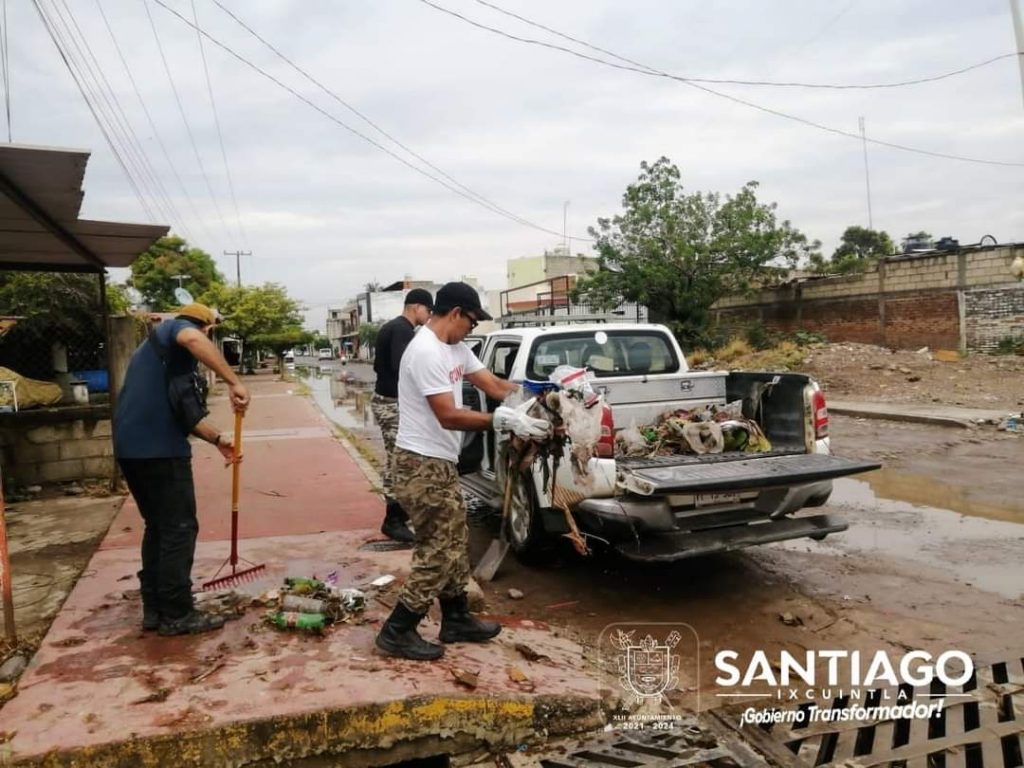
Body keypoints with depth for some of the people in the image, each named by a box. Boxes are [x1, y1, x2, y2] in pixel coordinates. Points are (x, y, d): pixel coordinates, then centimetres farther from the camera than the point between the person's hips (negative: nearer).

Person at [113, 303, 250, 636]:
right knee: (178, 529, -1)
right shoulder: (175, 327, 2)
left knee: (158, 527, 18)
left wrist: (217, 439, 29)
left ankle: (154, 609, 23)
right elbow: (193, 340, -27)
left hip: (132, 447, 10)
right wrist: (234, 382, -30)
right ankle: (176, 615, 5)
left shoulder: (156, 347, 29)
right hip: (158, 448, -9)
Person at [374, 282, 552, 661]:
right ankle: (397, 631, 9)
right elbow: (449, 416, -25)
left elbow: (493, 384, 10)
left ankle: (457, 620, 32)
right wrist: (503, 420, -27)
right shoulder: (426, 352, -22)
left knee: (455, 545, 19)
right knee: (439, 552, -4)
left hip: (440, 463, 11)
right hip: (422, 465, -11)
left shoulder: (455, 348, 11)